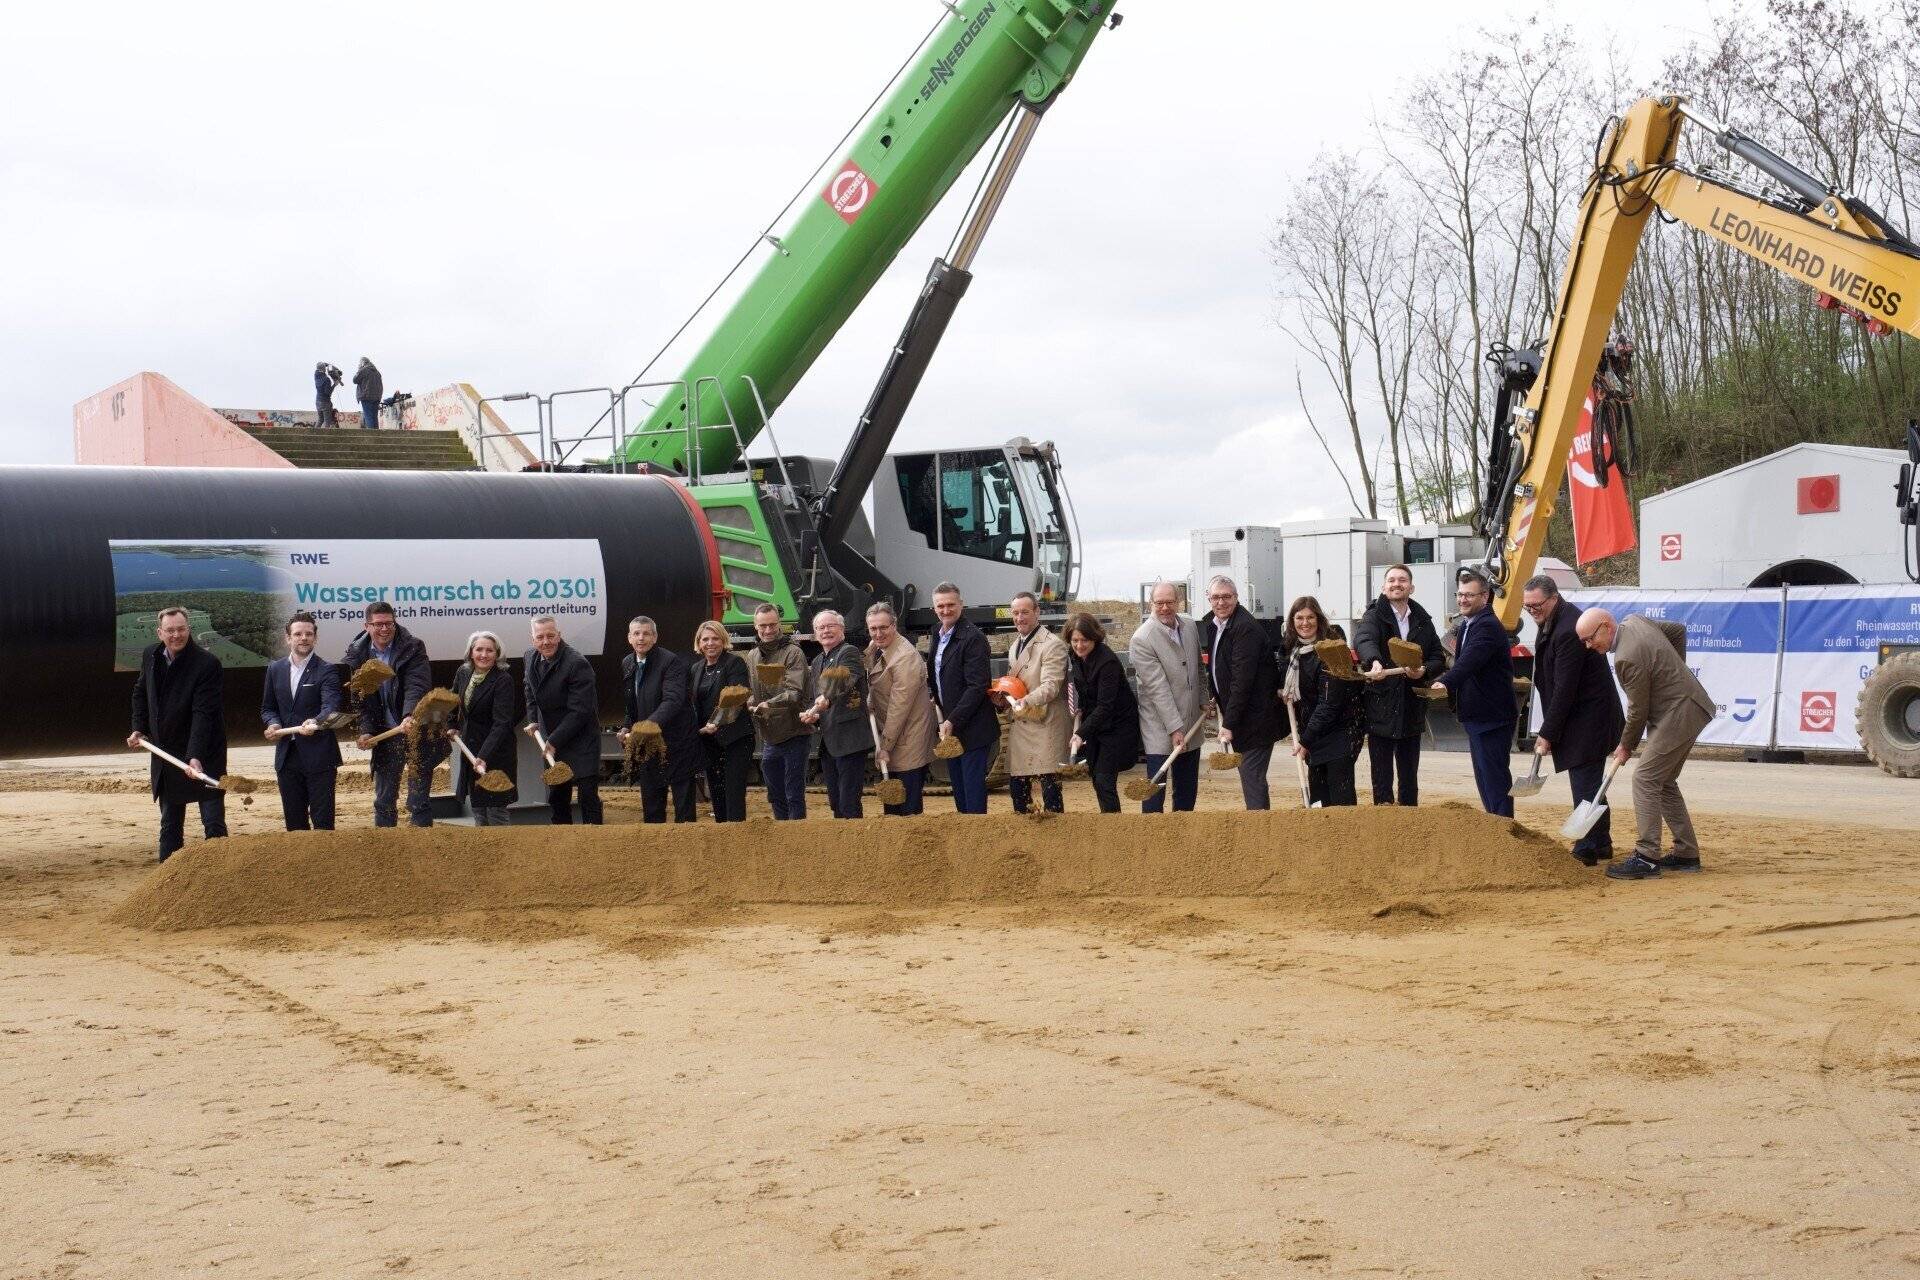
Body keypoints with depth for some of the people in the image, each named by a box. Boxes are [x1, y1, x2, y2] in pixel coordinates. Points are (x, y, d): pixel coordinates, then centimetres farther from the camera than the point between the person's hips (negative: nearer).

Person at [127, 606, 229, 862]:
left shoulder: (207, 664, -18)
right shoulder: (150, 656, 2)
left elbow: (203, 713, -25)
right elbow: (140, 693, 21)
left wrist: (196, 756, -32)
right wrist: (139, 728, 9)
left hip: (203, 756, -6)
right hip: (165, 754, 6)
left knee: (214, 823, -4)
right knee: (169, 824, 14)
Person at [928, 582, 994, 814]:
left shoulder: (973, 638, -15)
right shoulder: (938, 636, 12)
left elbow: (977, 686, -19)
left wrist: (952, 721, -21)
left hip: (973, 730, -8)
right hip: (949, 727, 8)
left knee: (973, 788, -6)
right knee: (958, 787, 12)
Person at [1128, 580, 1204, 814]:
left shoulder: (1191, 627, 5)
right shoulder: (1141, 640, -17)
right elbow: (1157, 688, -20)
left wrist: (1203, 700, 14)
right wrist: (1174, 728, -22)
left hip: (1191, 722, 7)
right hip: (1160, 728, -7)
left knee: (1188, 789, 13)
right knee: (1156, 787, -6)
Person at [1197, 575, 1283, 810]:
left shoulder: (1247, 628, -19)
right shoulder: (1211, 625, 10)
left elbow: (1242, 680, -23)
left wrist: (1229, 724, -24)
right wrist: (1217, 697, 14)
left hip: (1256, 718, -9)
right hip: (1235, 716, 9)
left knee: (1252, 777, -10)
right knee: (1248, 775, 14)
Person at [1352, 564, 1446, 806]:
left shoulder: (1423, 621, 10)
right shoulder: (1373, 617, -4)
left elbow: (1439, 657, 10)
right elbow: (1364, 640, -26)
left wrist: (1425, 670, -13)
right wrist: (1374, 662, -47)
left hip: (1412, 710, 4)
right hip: (1381, 708, -4)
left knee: (1409, 777, 13)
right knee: (1382, 777, -1)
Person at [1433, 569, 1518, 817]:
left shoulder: (1488, 627, -19)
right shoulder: (1466, 625, 13)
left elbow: (1469, 661, -35)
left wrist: (1445, 682, -47)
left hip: (1492, 716, -10)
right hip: (1476, 715, 10)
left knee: (1495, 777, -8)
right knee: (1484, 777, 16)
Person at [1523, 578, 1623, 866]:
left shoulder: (1568, 631, -24)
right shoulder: (1554, 621, 9)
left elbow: (1565, 689, -23)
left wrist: (1547, 734, -19)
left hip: (1588, 720, -11)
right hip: (1582, 719, 11)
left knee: (1585, 786, -8)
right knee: (1588, 786, 17)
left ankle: (1587, 850, -5)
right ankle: (1601, 845, 26)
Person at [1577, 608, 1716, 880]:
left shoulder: (1628, 658, -25)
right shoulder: (1635, 620, 3)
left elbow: (1638, 710, -17)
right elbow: (1678, 630, 19)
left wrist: (1626, 746, -1)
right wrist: (1675, 671, 22)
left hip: (1678, 714, -11)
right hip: (1687, 706, 11)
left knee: (1645, 779, -12)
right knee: (1663, 781, 15)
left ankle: (1646, 858, -14)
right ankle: (1686, 854, 20)